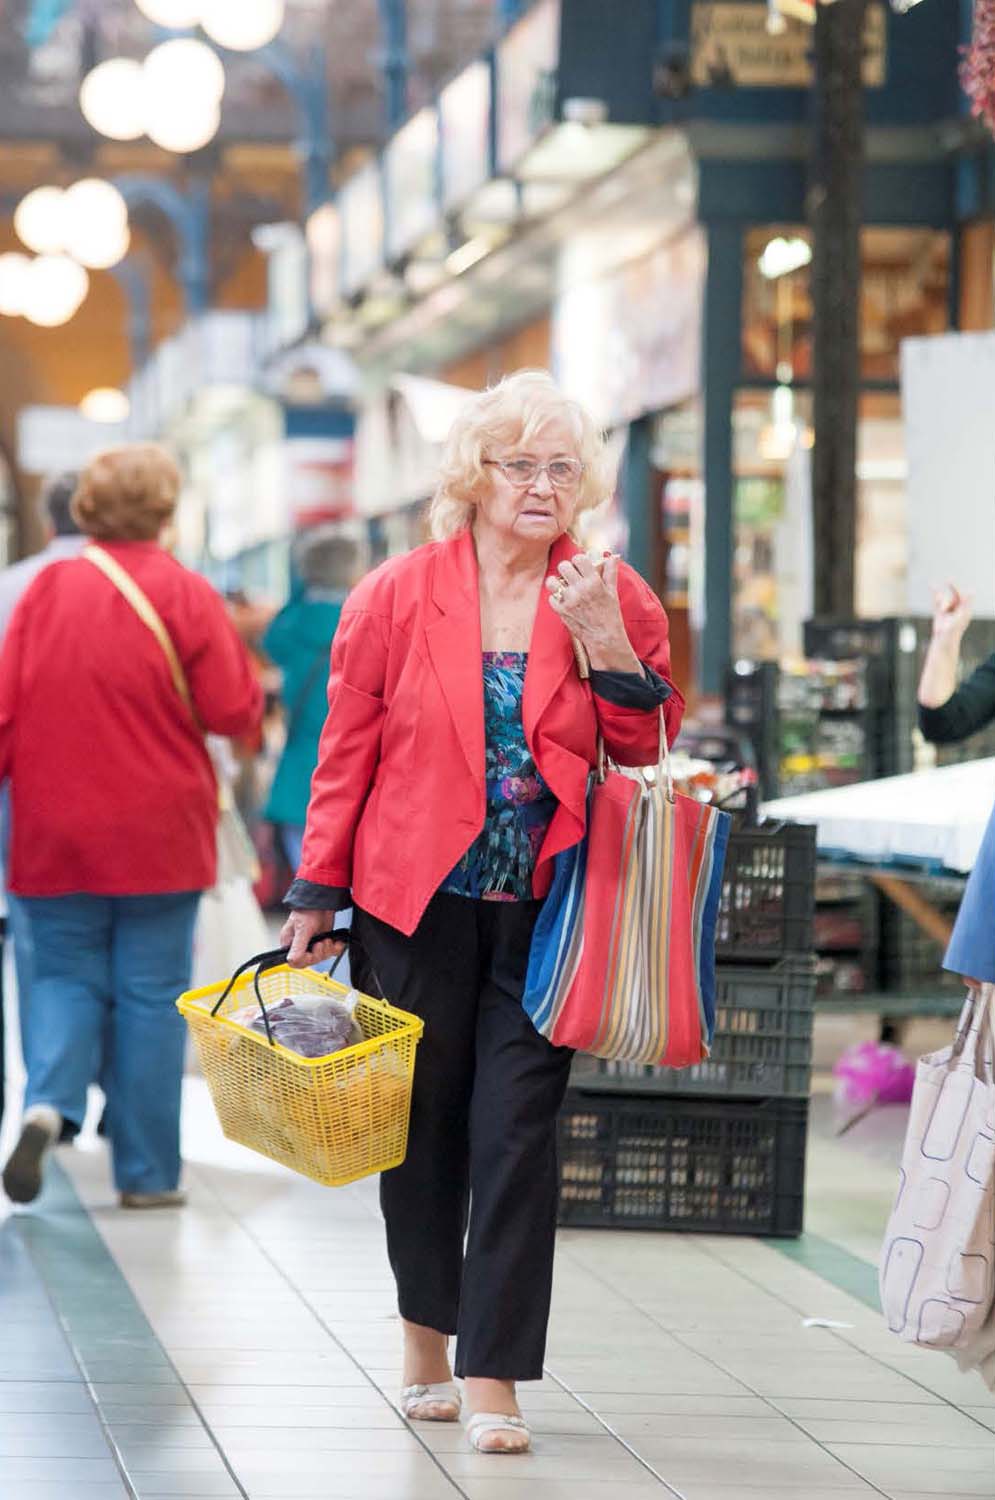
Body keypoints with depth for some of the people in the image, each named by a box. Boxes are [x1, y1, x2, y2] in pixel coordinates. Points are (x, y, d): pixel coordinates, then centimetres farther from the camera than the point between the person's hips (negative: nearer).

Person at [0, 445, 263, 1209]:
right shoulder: (186, 595, -9)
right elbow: (234, 713, -9)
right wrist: (237, 649, 9)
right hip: (156, 834, -2)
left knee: (66, 975, 14)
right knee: (151, 994, 6)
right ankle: (148, 1173, 10)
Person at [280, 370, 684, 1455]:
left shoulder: (616, 601, 2)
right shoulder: (395, 597, -1)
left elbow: (651, 755, 2)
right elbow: (347, 754, 3)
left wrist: (608, 646, -12)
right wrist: (316, 897, 2)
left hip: (544, 911, 0)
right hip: (416, 905, 0)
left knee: (518, 1130, -5)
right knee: (423, 1120, 9)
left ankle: (494, 1375, -1)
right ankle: (426, 1334, 29)